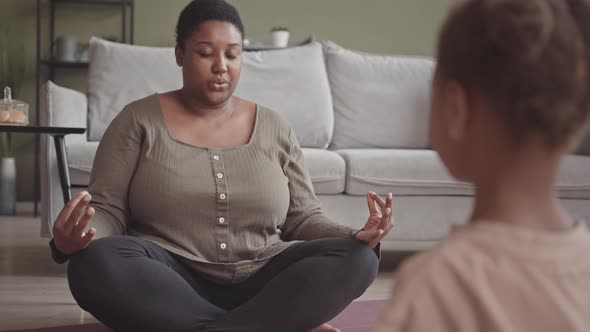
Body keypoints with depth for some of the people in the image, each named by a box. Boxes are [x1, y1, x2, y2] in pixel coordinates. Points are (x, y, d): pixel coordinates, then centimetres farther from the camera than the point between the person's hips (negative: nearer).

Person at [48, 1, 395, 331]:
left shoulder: (274, 129, 11)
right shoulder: (140, 120, 5)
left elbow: (303, 218, 10)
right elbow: (107, 210, 0)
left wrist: (358, 238, -11)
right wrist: (72, 239, -24)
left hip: (259, 286, 2)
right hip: (171, 286, -1)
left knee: (357, 258, -21)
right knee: (95, 263, -33)